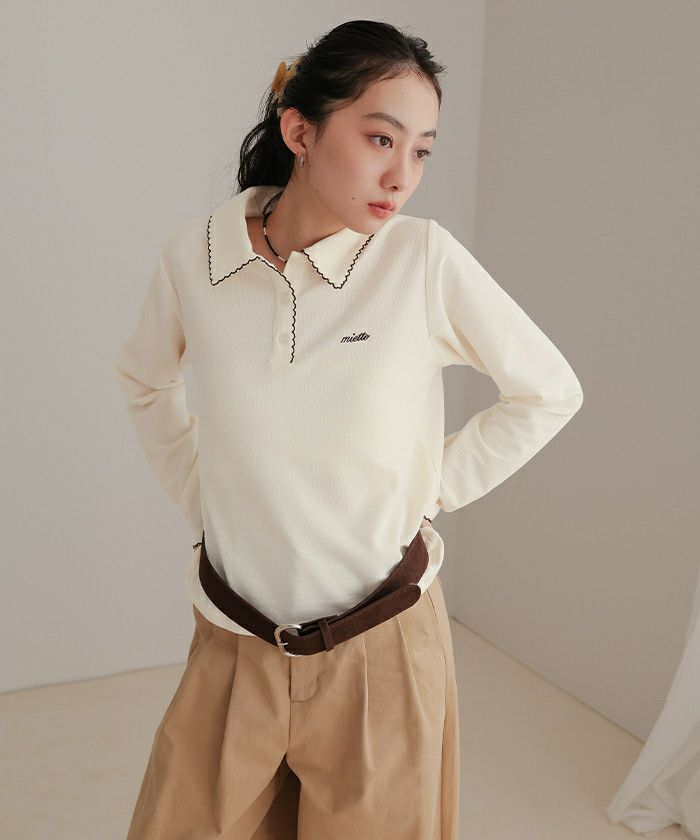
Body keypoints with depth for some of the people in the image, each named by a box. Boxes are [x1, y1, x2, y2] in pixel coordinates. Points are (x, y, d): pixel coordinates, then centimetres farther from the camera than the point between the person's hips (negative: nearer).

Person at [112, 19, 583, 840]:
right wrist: (195, 493, 5)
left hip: (381, 650, -1)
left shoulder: (427, 259, -14)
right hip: (234, 649, 2)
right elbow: (142, 381, 12)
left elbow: (549, 392, -1)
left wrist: (431, 488, -3)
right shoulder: (195, 254, -8)